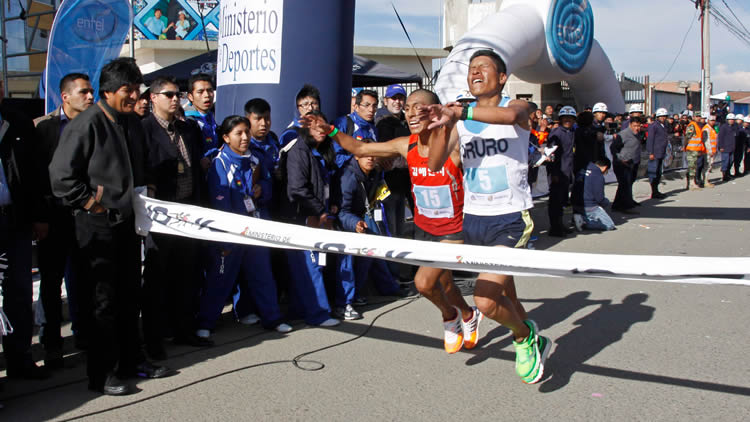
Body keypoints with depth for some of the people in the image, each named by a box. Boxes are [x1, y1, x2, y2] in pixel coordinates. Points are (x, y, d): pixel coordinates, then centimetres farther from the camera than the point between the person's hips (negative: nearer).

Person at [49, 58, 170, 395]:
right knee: (101, 300, 0)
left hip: (128, 220, 8)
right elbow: (61, 175, -17)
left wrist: (146, 188, 9)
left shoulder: (133, 123, 10)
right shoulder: (87, 124, -15)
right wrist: (89, 201, -13)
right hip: (98, 226, -8)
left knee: (129, 294, 16)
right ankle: (102, 373, 10)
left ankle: (131, 359, 29)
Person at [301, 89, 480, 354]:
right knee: (444, 283, 19)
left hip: (453, 229, -6)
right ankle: (468, 316, 49)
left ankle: (449, 316, 14)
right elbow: (360, 148, 3)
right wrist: (330, 131, -10)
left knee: (423, 282, -18)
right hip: (423, 226, 6)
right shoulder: (406, 146, -5)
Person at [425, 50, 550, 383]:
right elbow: (435, 164, -1)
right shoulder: (461, 119, 8)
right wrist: (445, 124, -15)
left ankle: (524, 337, 11)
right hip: (472, 218, 5)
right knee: (504, 298, 17)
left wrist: (460, 111, -33)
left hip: (510, 220, -5)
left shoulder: (516, 106, -4)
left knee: (486, 300, -19)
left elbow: (508, 115, -31)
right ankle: (534, 342, 44)